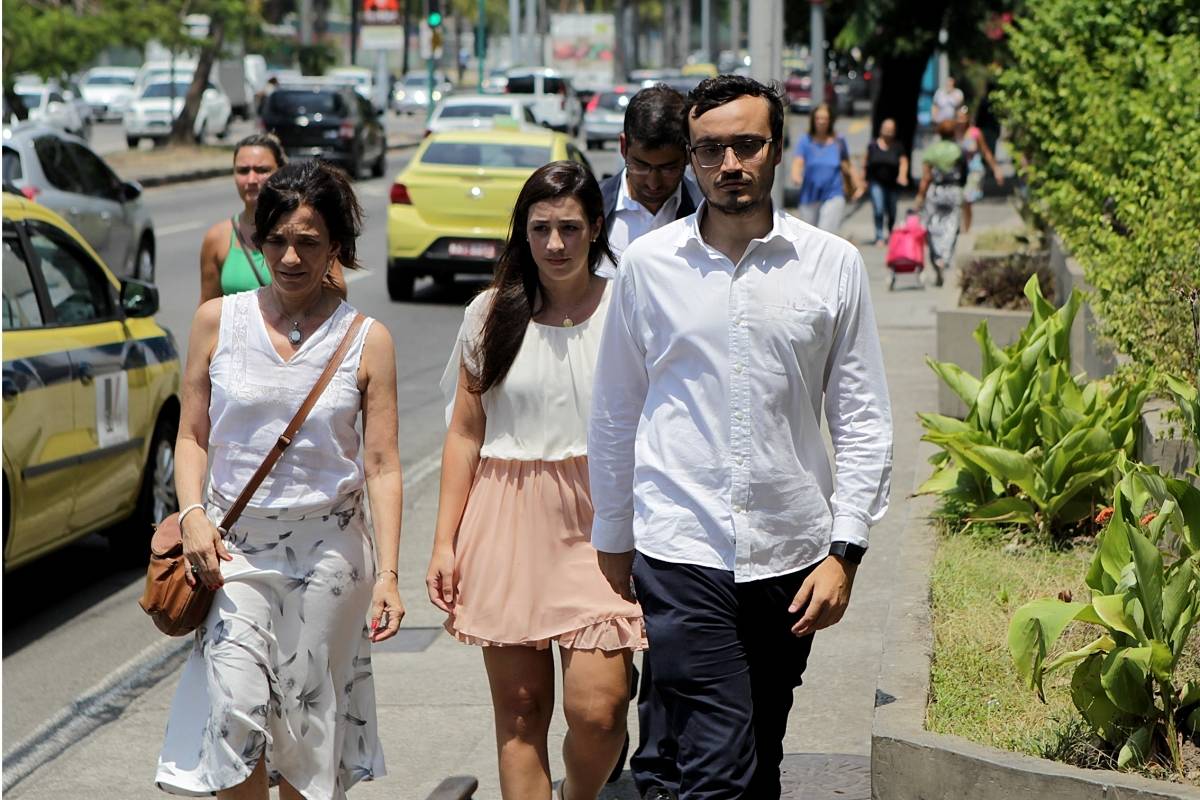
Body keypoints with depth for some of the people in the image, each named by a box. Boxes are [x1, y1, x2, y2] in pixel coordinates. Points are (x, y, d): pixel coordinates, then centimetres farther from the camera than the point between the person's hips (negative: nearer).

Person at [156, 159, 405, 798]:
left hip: (329, 547, 0)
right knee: (236, 704, -13)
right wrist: (193, 514, -9)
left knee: (309, 721, 5)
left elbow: (382, 467, -2)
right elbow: (192, 435, 8)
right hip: (235, 542, 0)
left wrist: (387, 574, -9)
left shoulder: (367, 340, -1)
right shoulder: (218, 320, 2)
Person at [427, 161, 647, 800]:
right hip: (508, 526, 2)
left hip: (600, 526, -2)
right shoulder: (492, 315, 6)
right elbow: (465, 433, 9)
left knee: (595, 710, -10)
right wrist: (444, 541, 4)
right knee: (519, 714, 4)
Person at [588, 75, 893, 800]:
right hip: (681, 555, -2)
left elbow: (864, 420, 4)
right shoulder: (649, 263, 2)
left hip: (791, 554, 2)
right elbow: (615, 415, 12)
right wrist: (612, 543, 16)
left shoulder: (833, 264, 2)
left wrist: (845, 551, -3)